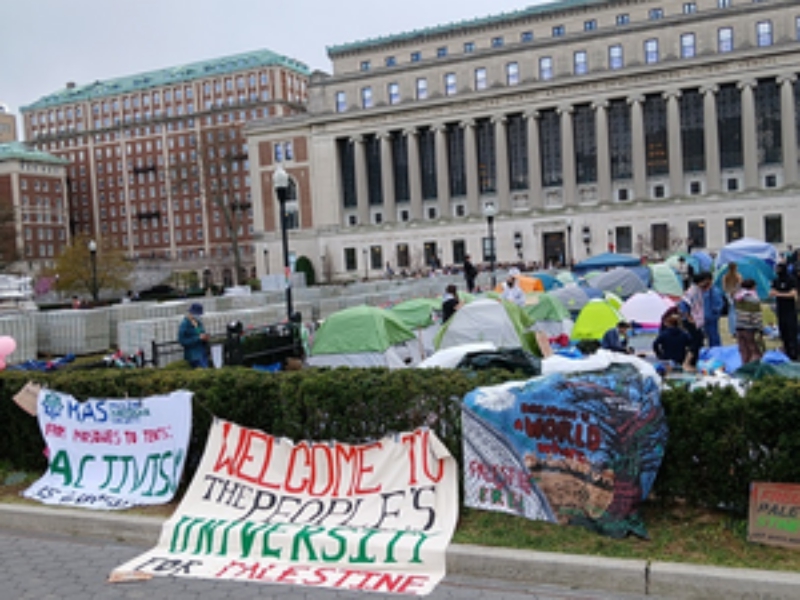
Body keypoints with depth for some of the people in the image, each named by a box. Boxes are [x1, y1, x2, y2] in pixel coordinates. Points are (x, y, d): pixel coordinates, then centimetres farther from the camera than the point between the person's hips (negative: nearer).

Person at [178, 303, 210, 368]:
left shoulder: (199, 323, 10)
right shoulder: (184, 325, -11)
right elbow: (183, 341, -16)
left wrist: (205, 337, -2)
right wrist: (198, 338, -19)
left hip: (204, 354, 7)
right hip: (194, 356, -7)